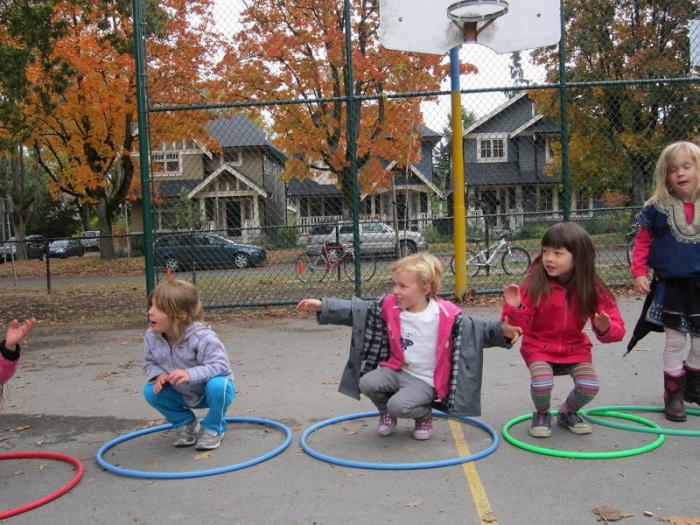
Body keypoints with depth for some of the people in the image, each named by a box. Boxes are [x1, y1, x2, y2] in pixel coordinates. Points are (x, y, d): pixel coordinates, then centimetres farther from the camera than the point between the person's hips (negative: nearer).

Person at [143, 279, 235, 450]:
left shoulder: (202, 337, -32)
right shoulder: (151, 337, -14)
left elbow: (220, 365, -33)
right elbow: (149, 363, 0)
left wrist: (190, 374, -45)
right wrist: (159, 374, -23)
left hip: (209, 391, -5)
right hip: (184, 394, 5)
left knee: (216, 386, -37)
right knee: (151, 391, -16)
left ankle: (213, 428, -5)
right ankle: (184, 422, 10)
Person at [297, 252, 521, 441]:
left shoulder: (447, 315, -14)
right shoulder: (389, 307, -5)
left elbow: (474, 328, -5)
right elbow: (357, 310, -3)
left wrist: (502, 330, -21)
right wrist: (322, 306, -8)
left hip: (425, 380, -4)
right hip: (396, 370, 5)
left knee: (399, 405, -28)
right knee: (367, 383, -20)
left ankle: (424, 415, 9)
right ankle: (386, 413, 13)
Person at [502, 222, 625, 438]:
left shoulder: (592, 289, -11)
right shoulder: (535, 284, -17)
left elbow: (617, 329, -8)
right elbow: (522, 326, -13)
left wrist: (605, 328, -31)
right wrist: (514, 307, -34)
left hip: (575, 348, 2)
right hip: (539, 347, -2)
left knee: (589, 386, -18)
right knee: (542, 383, -27)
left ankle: (568, 412, 18)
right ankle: (541, 414, 11)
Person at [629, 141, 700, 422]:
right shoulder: (657, 208, -6)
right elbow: (643, 242, -1)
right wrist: (639, 273, -9)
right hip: (669, 286, -2)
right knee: (675, 341, 6)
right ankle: (673, 393, 18)